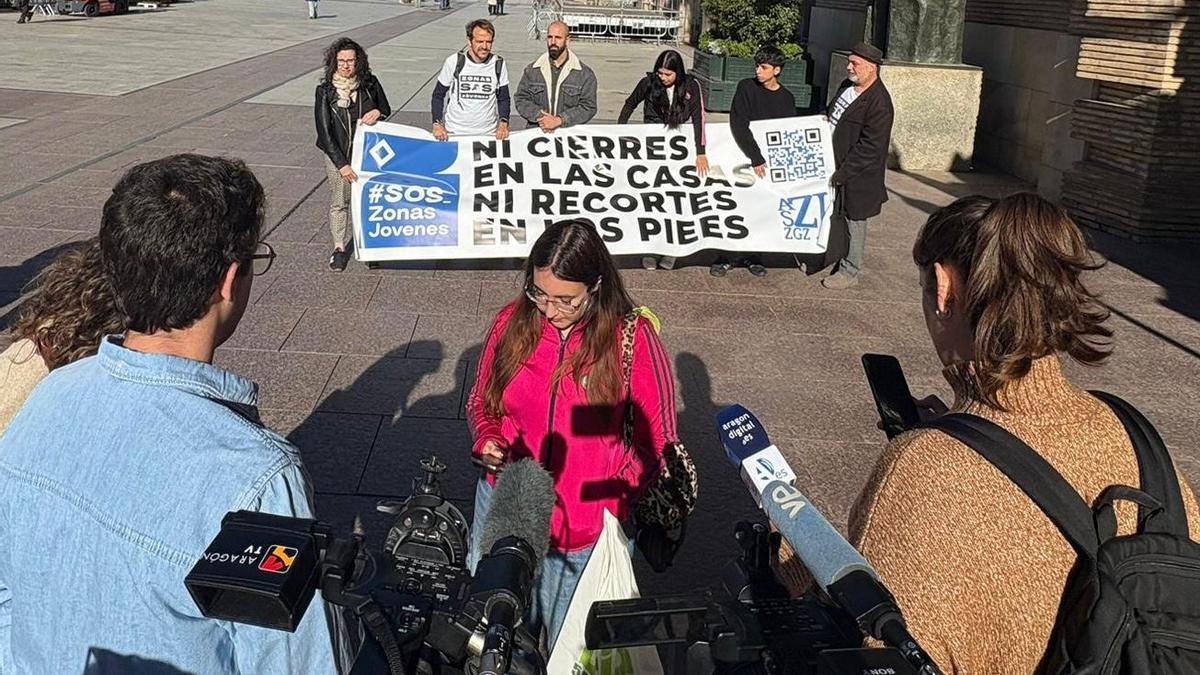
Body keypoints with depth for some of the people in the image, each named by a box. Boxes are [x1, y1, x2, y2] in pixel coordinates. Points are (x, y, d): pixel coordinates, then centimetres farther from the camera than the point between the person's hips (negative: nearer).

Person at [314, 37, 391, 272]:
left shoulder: (370, 84, -6)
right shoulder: (325, 90, -12)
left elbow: (387, 110, 11)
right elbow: (324, 131, -14)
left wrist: (378, 113, -15)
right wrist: (341, 164, -19)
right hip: (338, 155, -2)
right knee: (339, 201, 7)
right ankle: (339, 247, 22)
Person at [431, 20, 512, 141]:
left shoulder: (499, 65, 4)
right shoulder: (453, 62, -2)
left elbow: (503, 99, 13)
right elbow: (438, 95, 6)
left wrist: (503, 123, -3)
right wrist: (437, 124, -5)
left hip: (488, 134, 1)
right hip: (454, 133, -1)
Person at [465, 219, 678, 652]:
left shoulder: (632, 338, -14)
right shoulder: (513, 322, -5)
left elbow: (658, 441, -7)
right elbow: (480, 400, 10)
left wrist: (615, 486, -22)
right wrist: (487, 441, -10)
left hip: (588, 531, -3)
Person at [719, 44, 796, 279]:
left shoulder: (787, 99, 5)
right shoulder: (746, 87, -5)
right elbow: (738, 125, -14)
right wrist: (756, 158, -19)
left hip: (769, 161, 3)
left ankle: (752, 256, 20)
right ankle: (725, 257, 6)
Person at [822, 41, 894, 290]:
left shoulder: (879, 103, -23)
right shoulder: (847, 85, 4)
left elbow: (870, 148, -24)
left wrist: (842, 174, -22)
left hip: (858, 175, -8)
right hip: (834, 165, 8)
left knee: (854, 220, 6)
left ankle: (850, 271, 19)